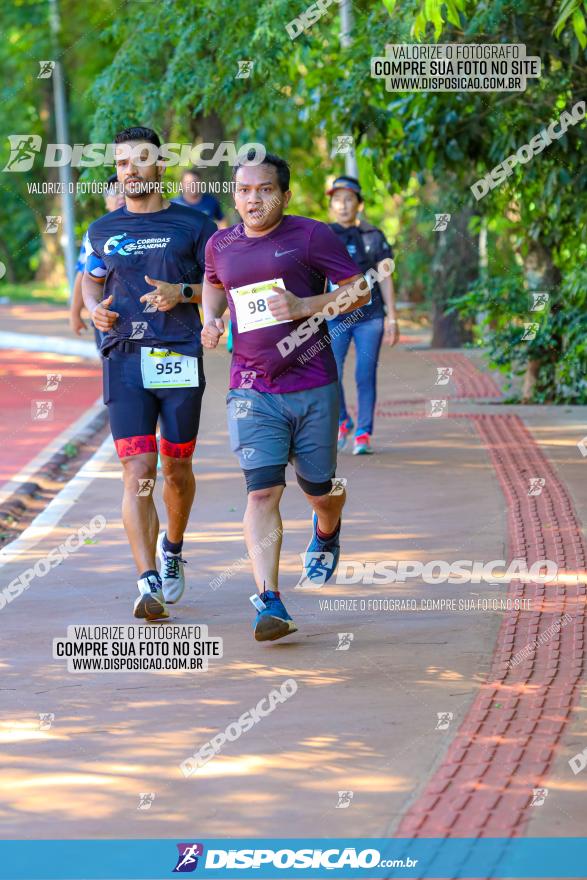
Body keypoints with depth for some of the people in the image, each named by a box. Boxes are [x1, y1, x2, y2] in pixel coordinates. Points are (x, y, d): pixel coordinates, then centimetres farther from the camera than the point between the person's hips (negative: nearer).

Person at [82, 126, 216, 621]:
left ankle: (173, 549, 39)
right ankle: (149, 584, -17)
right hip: (125, 360, 0)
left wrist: (182, 293, -11)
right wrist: (95, 309, 4)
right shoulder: (104, 231, 11)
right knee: (138, 472, -11)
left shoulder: (193, 225, 4)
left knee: (177, 469, 10)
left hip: (180, 358, 0)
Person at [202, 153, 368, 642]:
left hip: (314, 386, -1)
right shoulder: (220, 246, 7)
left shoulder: (310, 236, -4)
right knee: (262, 492, -15)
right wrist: (211, 319, 10)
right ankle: (270, 603, -20)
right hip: (252, 391, 1)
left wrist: (305, 307, -15)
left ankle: (326, 534, 50)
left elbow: (359, 291, -1)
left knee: (320, 491, 12)